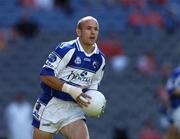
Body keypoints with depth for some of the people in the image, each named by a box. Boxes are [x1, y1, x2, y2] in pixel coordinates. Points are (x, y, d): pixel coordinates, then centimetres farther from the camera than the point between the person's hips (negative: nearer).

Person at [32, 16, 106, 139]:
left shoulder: (100, 59, 5)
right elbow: (45, 75, -19)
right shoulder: (66, 49, -16)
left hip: (74, 109, 4)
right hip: (50, 105, -4)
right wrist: (71, 89, -25)